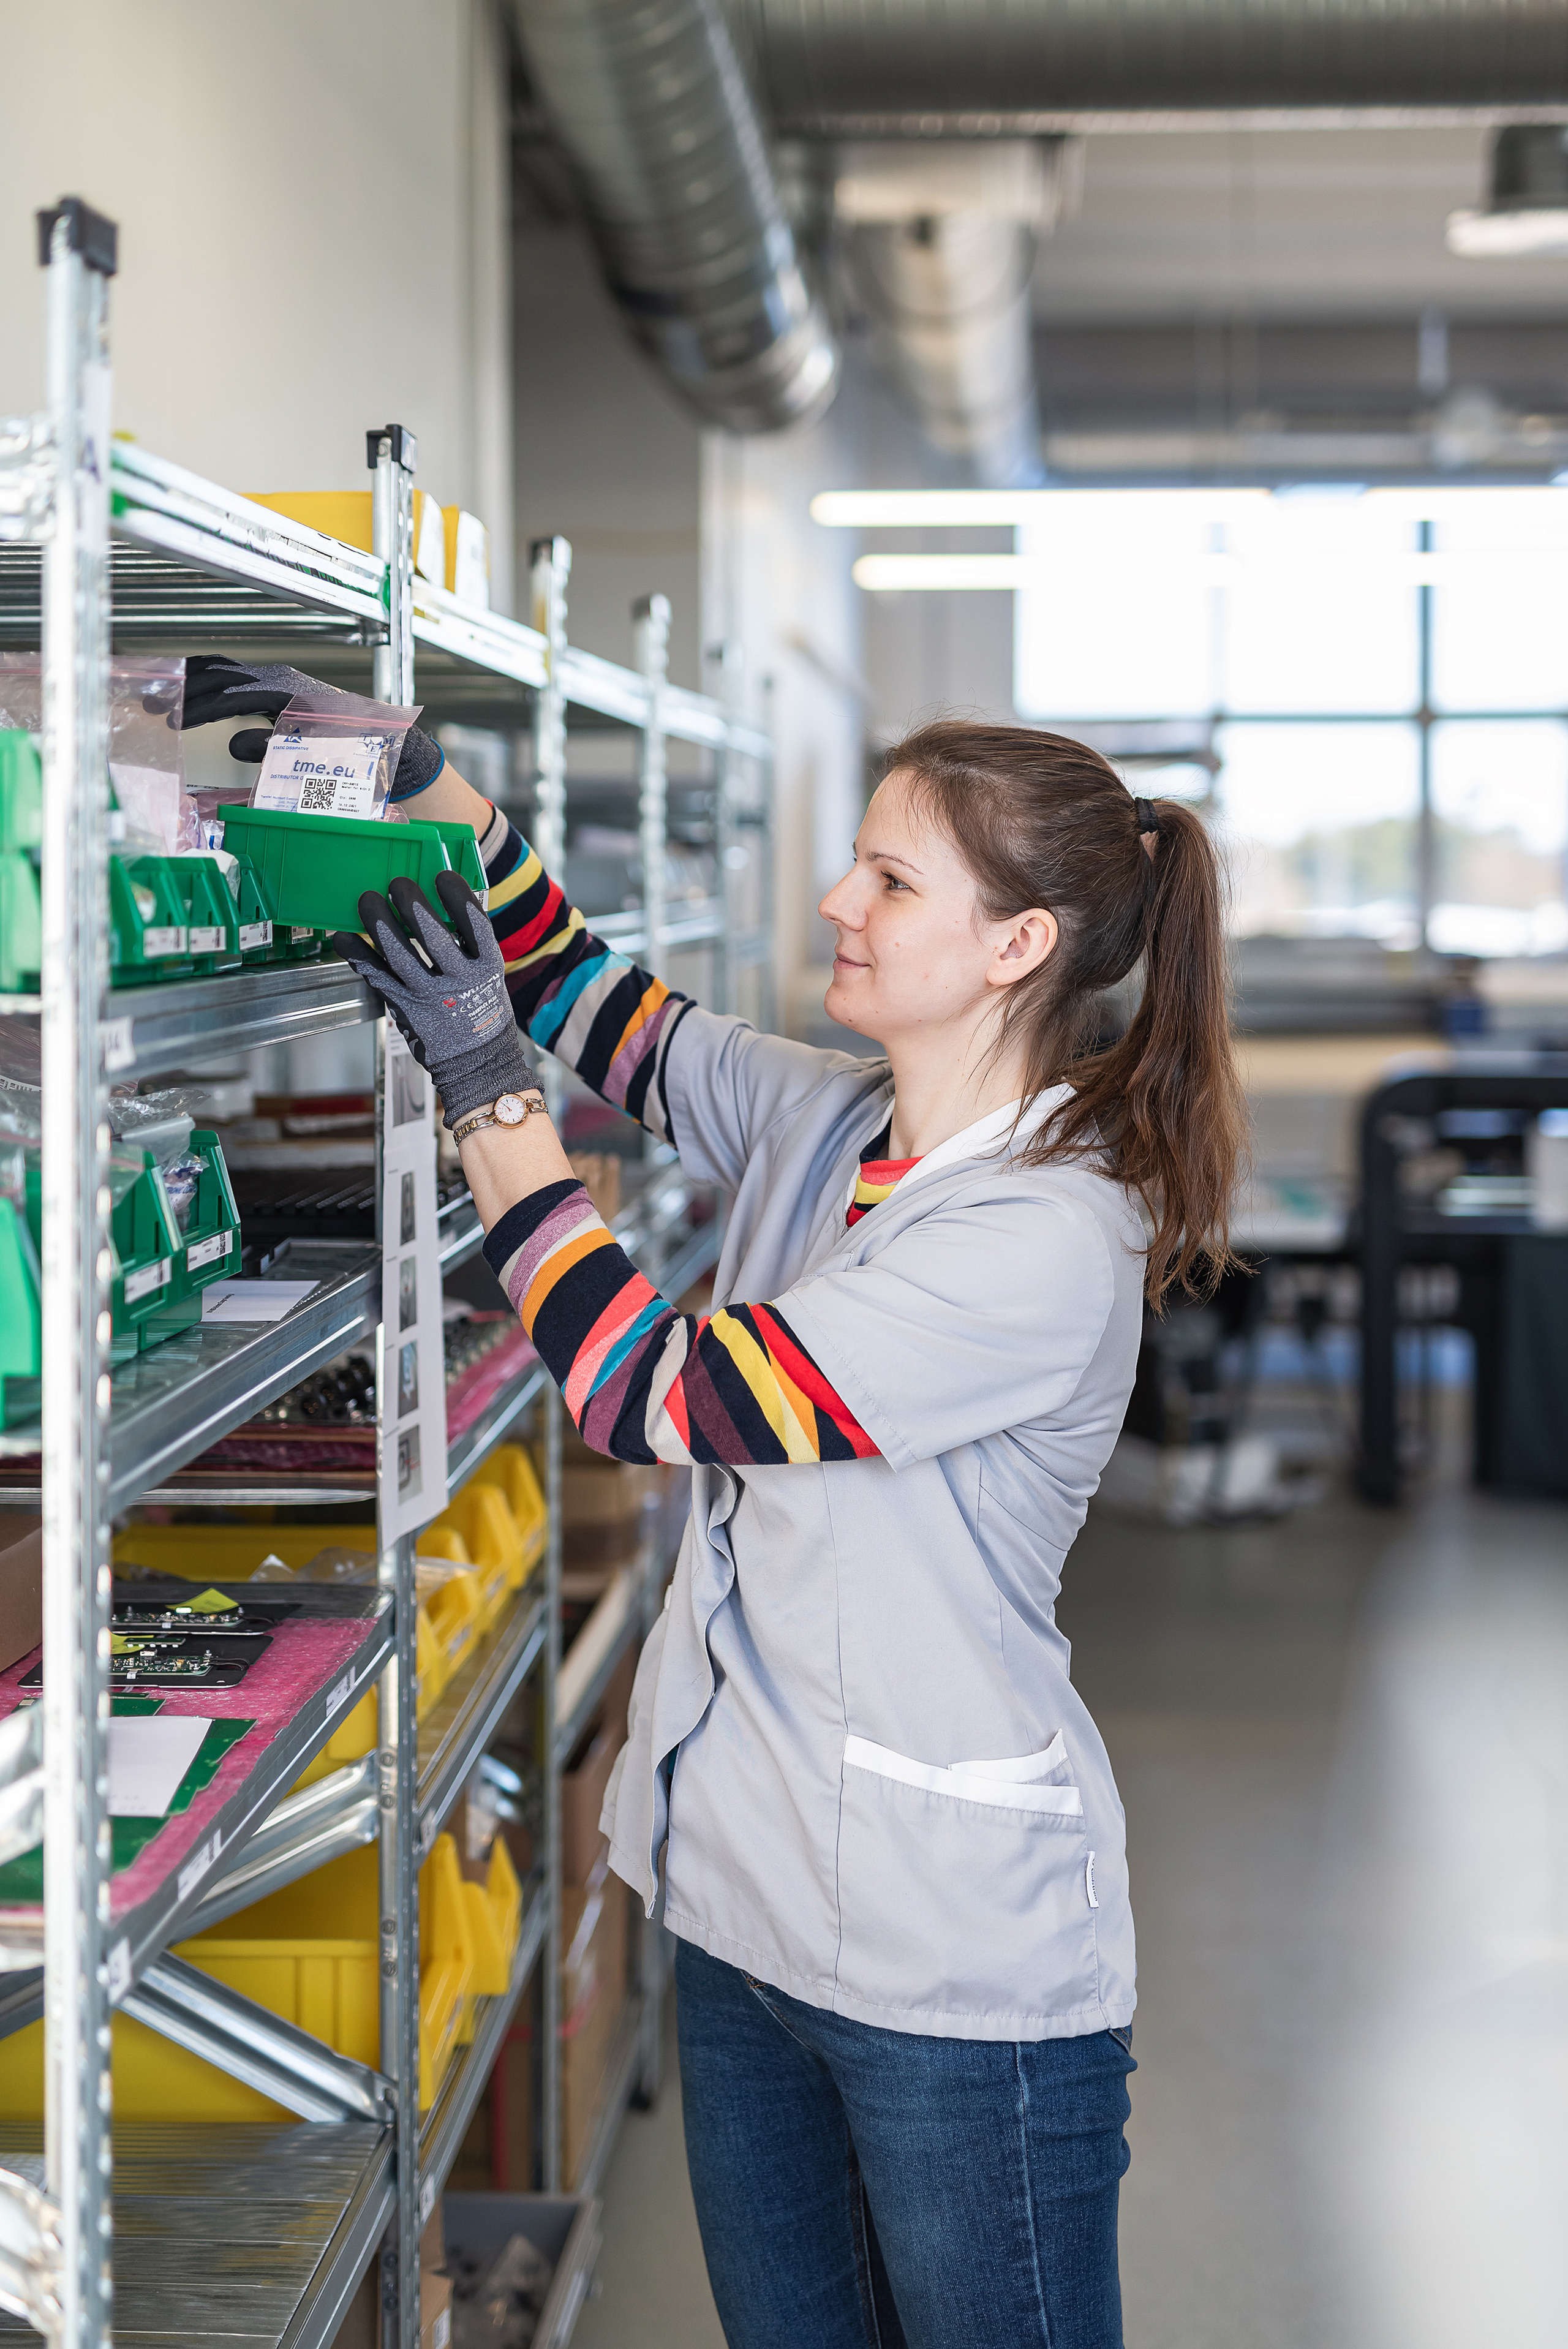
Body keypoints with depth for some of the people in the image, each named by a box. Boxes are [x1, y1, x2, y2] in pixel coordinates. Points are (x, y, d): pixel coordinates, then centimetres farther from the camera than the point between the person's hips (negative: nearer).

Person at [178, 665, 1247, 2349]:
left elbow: (653, 1390, -21)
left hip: (958, 1962, -8)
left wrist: (484, 1089, -14)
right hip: (749, 1898, 8)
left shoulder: (1052, 1235, -21)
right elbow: (579, 984, 18)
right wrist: (407, 763, 8)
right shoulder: (816, 1124, 4)